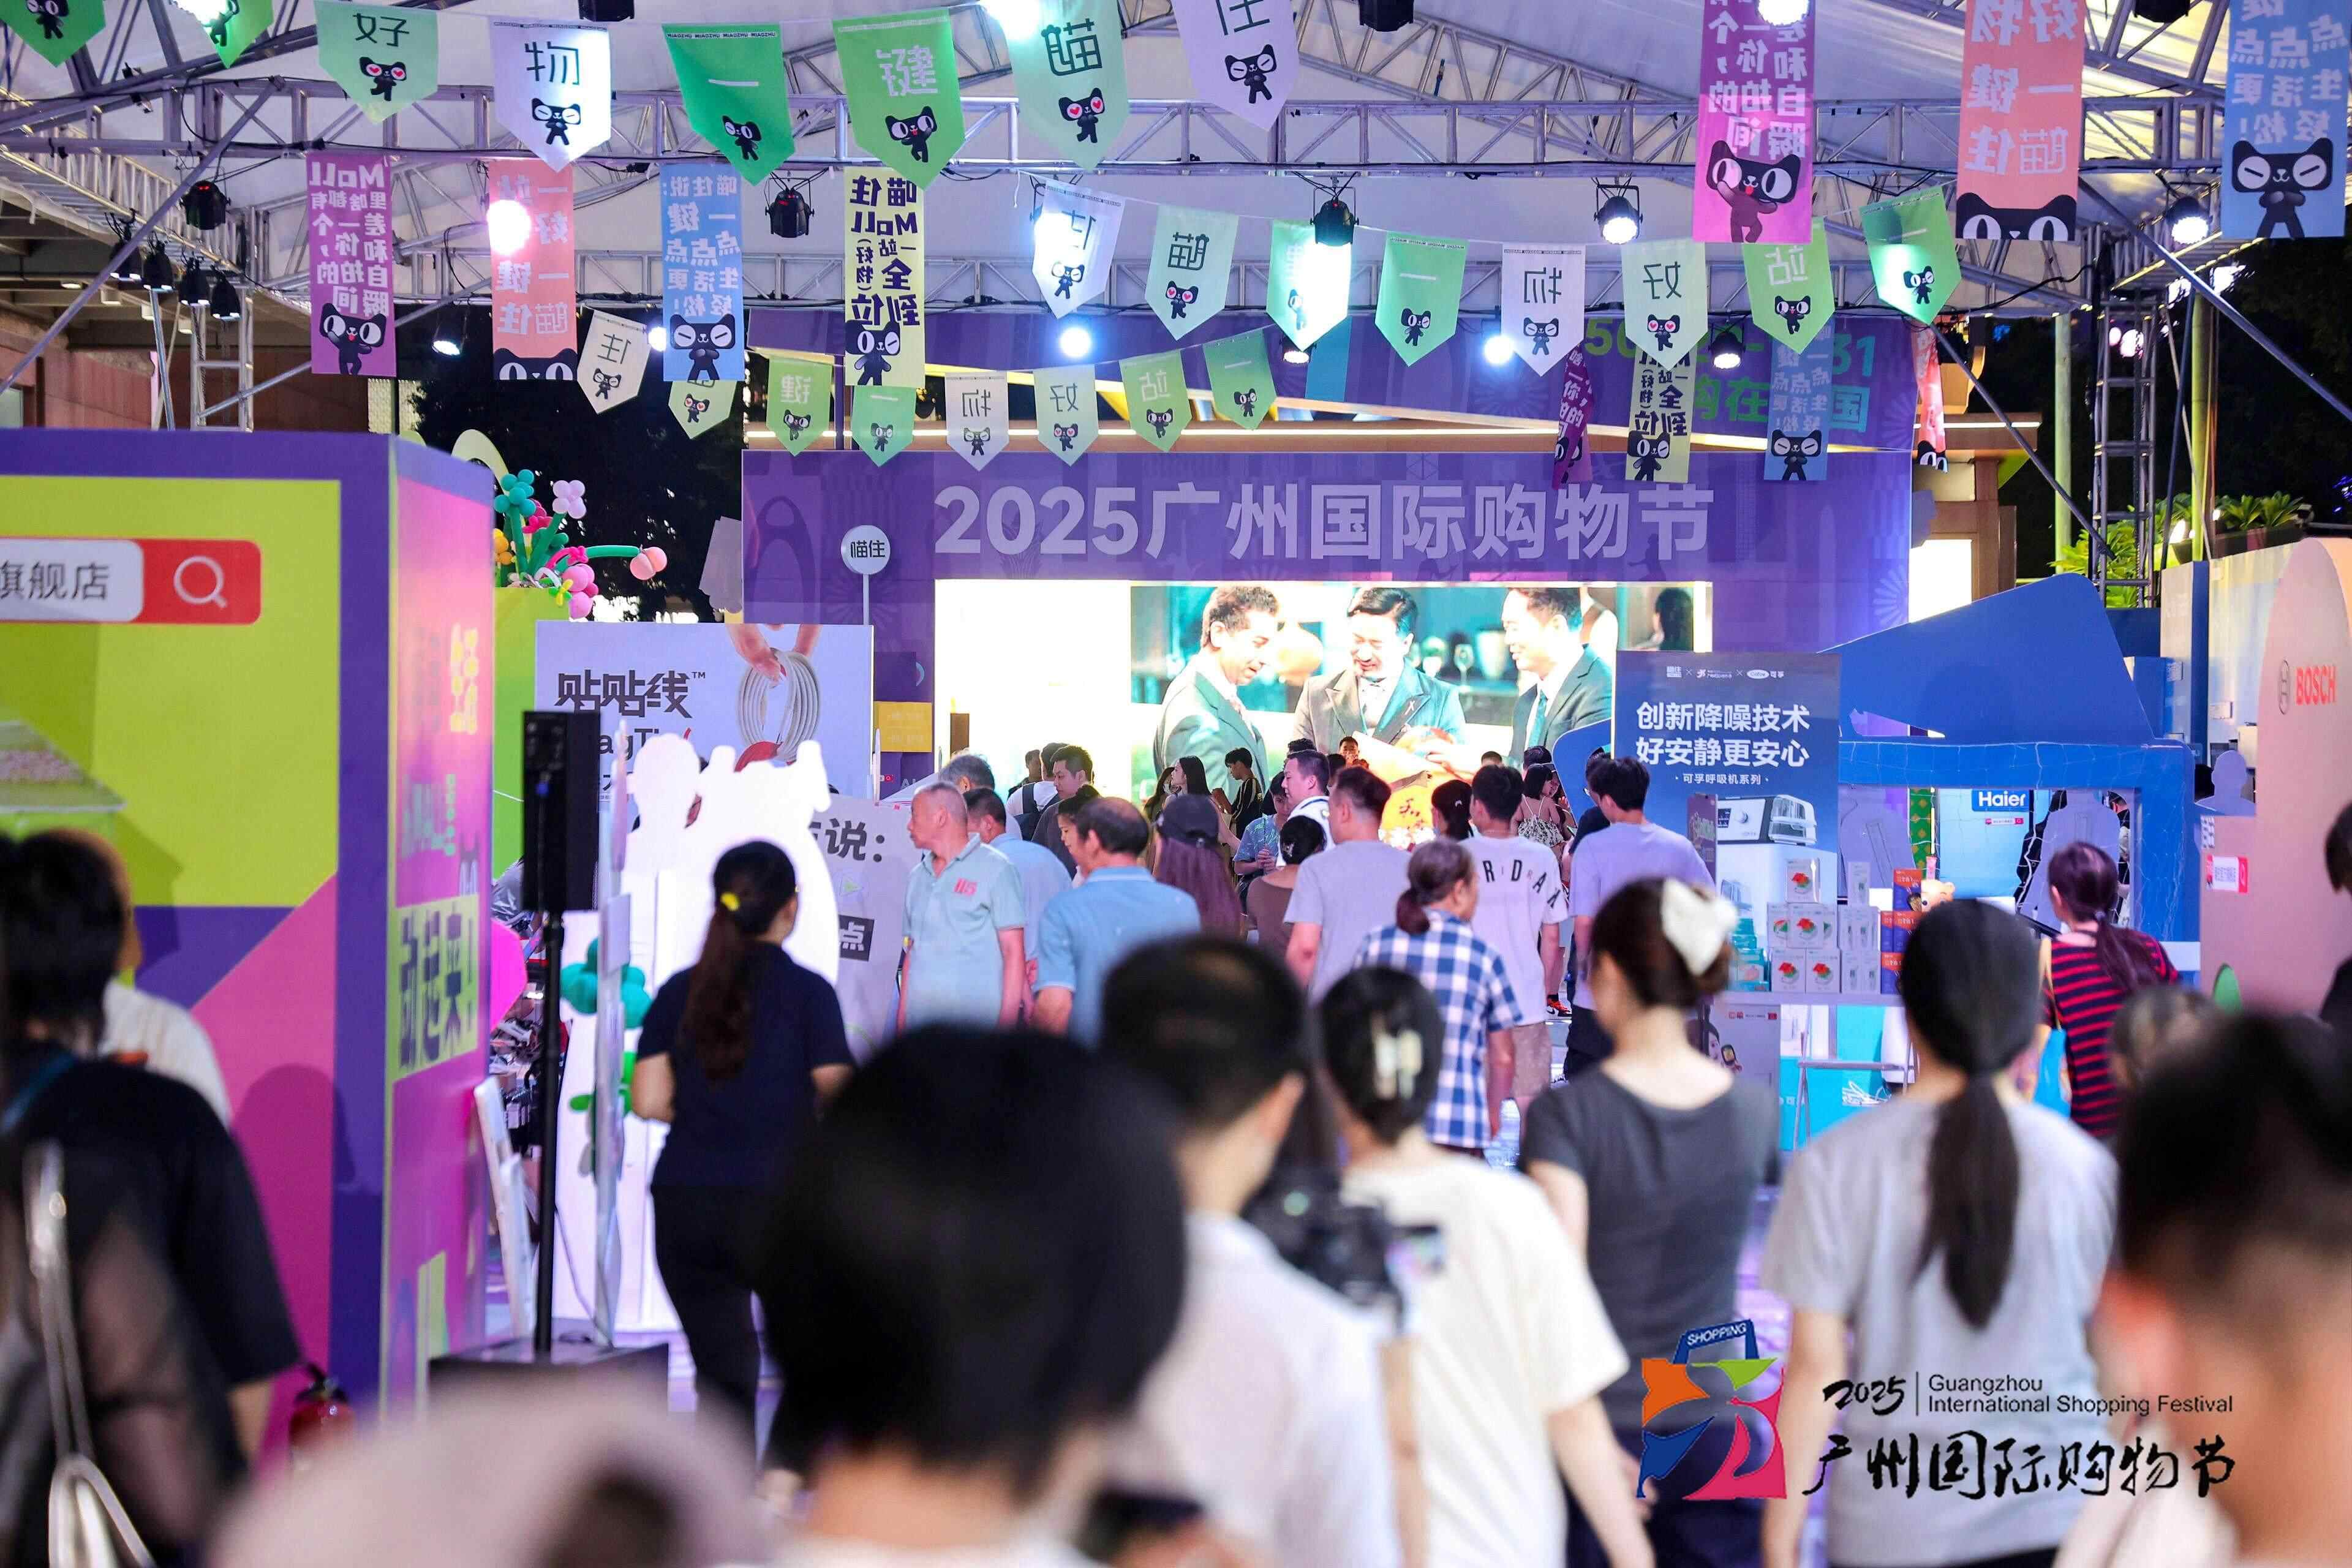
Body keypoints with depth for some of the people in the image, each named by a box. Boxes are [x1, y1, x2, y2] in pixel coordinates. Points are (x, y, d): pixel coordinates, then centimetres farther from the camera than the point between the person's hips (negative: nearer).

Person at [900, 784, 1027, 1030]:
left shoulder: (994, 869, -2)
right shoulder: (917, 876, 17)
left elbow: (1013, 952, -5)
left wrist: (1007, 1025, -12)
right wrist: (901, 1022, 13)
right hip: (920, 1024, 5)